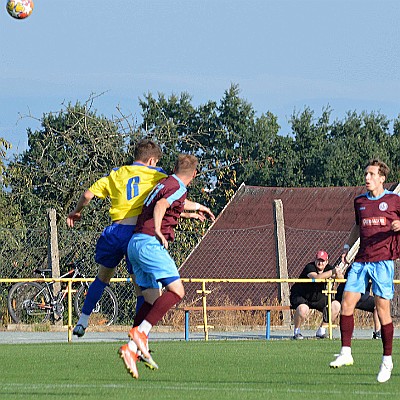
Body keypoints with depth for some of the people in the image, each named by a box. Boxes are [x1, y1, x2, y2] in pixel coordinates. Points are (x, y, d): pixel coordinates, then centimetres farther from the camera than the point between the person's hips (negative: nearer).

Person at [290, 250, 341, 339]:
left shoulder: (328, 268, -2)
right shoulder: (310, 267, -21)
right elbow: (317, 277, -41)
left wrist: (337, 273, -37)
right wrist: (332, 272, -42)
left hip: (318, 298, 7)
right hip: (300, 296, -7)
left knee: (336, 305, -7)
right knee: (303, 309, -38)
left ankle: (322, 330, 5)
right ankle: (296, 331, -11)